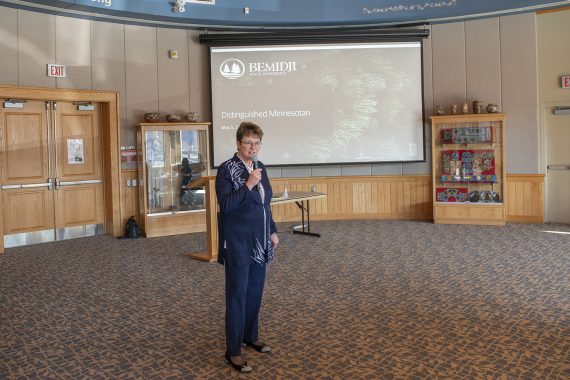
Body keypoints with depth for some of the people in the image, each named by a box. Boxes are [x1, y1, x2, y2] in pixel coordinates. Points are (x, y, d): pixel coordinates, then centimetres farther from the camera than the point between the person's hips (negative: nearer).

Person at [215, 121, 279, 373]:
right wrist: (248, 184, -26)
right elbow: (225, 204, -20)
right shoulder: (227, 169, -11)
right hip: (238, 242, -7)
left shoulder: (260, 167, 10)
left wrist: (272, 231, 14)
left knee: (255, 291, 16)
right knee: (237, 295, -3)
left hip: (259, 241, 7)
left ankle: (250, 336, 33)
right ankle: (233, 351, 6)